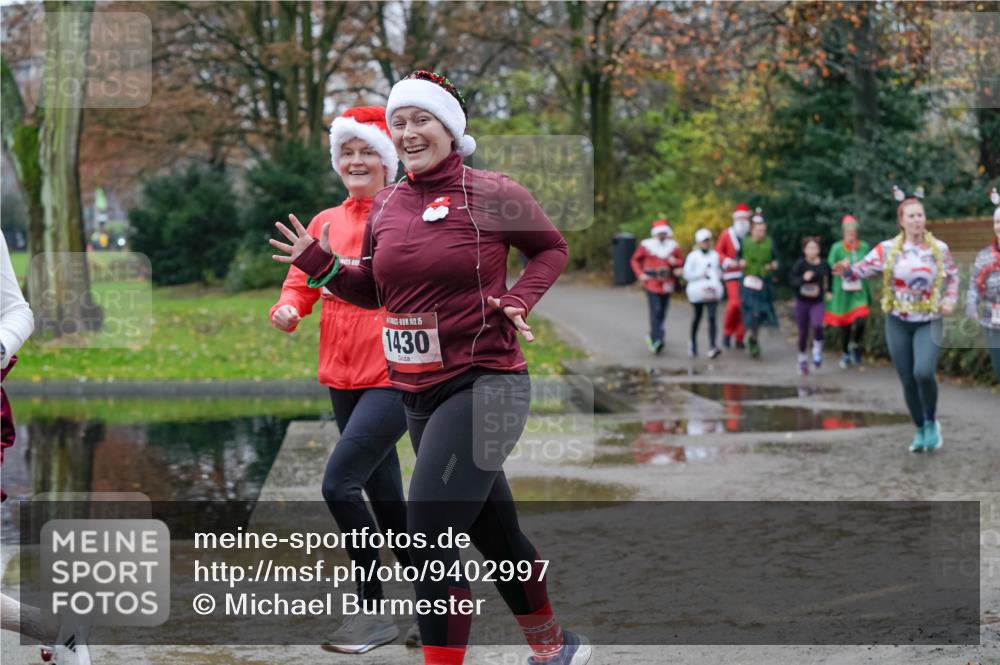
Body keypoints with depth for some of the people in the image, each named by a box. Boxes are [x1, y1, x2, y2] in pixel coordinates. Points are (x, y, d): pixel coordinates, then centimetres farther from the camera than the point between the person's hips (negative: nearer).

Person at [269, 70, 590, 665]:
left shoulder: (489, 194, -9)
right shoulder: (386, 206, 7)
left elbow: (552, 248, 5)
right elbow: (374, 289, 19)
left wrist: (518, 300, -10)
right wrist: (320, 264, 3)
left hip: (483, 385, -7)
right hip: (419, 394, 7)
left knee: (429, 544, -16)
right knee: (498, 538, 19)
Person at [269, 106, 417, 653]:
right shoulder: (325, 222, 11)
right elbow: (300, 283, 9)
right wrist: (287, 309, -12)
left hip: (394, 377, -7)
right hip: (342, 379, 7)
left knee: (339, 483, -16)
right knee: (384, 495, 12)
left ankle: (373, 611, -3)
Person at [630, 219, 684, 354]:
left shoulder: (673, 246, 6)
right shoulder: (646, 245, -2)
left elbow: (681, 261, 14)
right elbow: (635, 260, 6)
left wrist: (675, 262, -10)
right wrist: (640, 274, -7)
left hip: (667, 284, 4)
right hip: (652, 282, -4)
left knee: (662, 311, 10)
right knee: (656, 310, -15)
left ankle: (654, 335, 31)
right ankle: (656, 340, -21)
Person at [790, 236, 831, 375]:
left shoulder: (823, 265, -4)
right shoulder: (800, 264, -10)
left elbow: (829, 278, 15)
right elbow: (793, 282, -15)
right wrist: (803, 279, -31)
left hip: (817, 302, 0)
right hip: (802, 302, 0)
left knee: (817, 325, -25)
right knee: (803, 332, 9)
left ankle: (817, 349, 3)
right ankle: (802, 357, 31)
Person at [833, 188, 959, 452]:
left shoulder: (939, 249, -2)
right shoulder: (887, 249, -6)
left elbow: (953, 276, 14)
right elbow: (864, 267, -13)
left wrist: (950, 299, -2)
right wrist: (848, 270, -34)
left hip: (928, 322, -1)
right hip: (898, 323, 1)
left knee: (924, 372, -22)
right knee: (908, 380, 5)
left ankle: (931, 423, 2)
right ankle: (920, 430, 25)